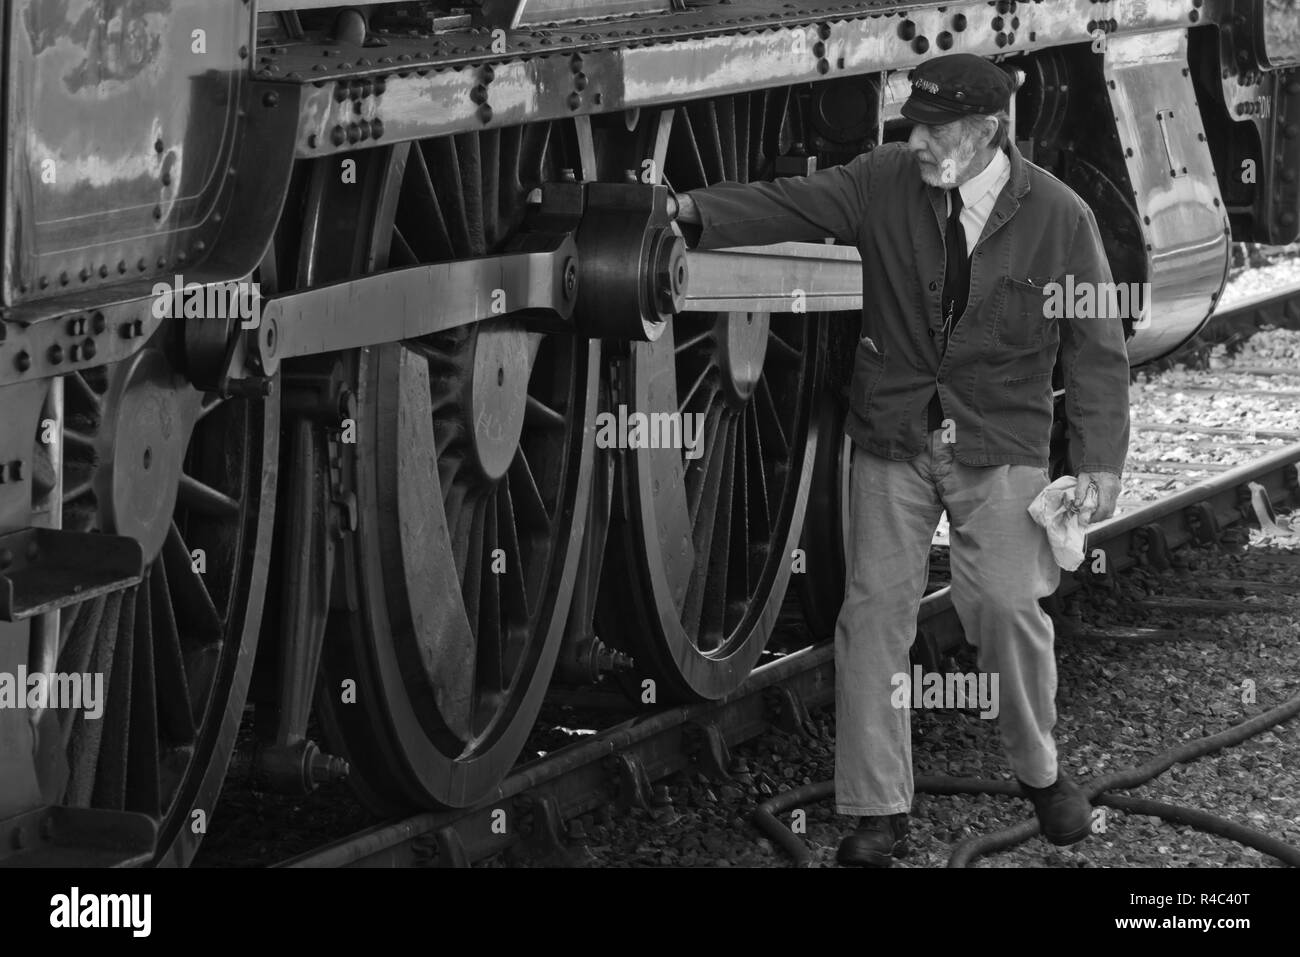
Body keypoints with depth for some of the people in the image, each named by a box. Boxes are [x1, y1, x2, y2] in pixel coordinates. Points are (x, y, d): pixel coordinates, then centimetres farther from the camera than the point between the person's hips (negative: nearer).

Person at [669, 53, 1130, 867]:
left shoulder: (1059, 217, -8)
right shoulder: (885, 182, -4)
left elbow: (1096, 347, -4)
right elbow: (789, 206, -11)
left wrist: (1100, 460, -7)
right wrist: (696, 211, -28)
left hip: (1001, 448, -2)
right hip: (893, 441, 2)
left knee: (1008, 607, -4)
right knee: (875, 613, 0)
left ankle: (1040, 772, 24)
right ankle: (880, 813, 9)